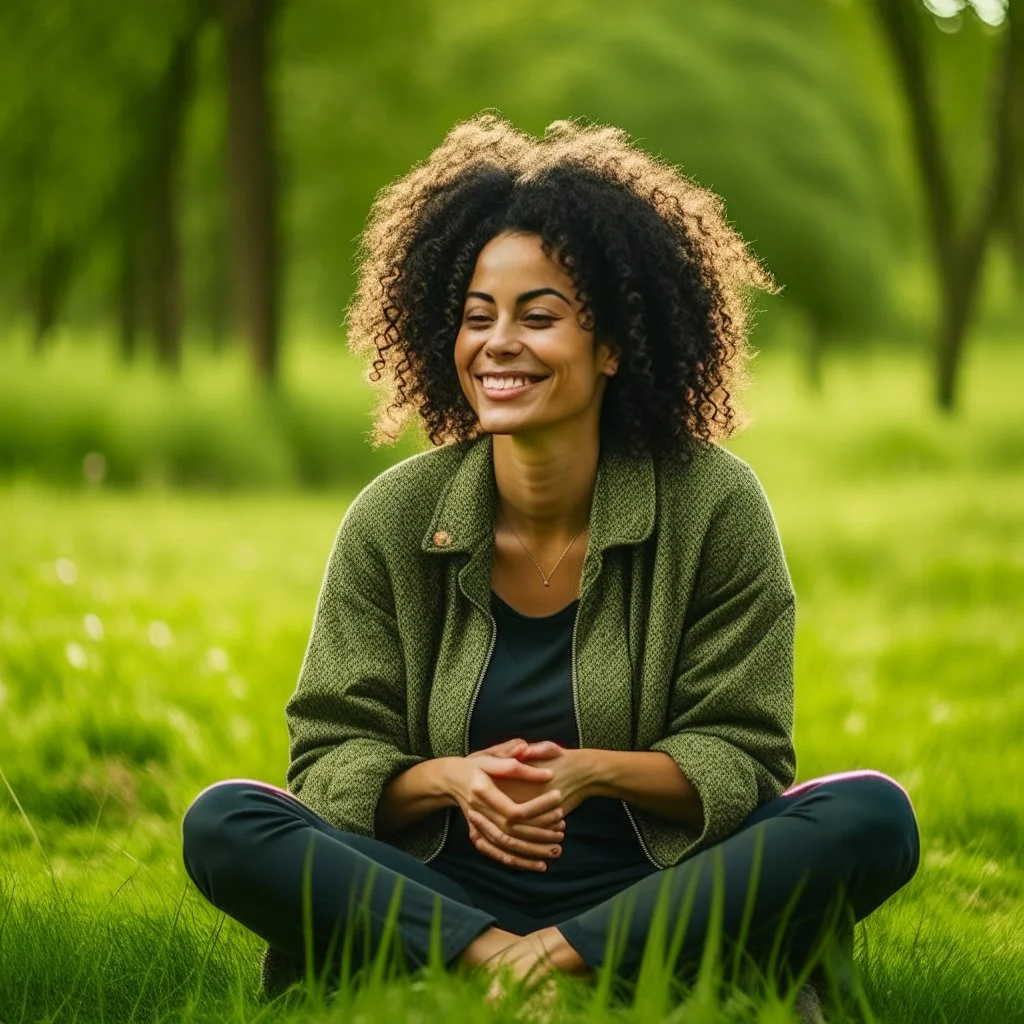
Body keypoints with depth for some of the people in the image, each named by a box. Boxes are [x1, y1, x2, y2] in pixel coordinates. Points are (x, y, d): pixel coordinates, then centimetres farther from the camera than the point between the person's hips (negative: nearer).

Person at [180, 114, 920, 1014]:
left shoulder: (714, 505, -2)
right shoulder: (395, 519, 1)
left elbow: (741, 760, -3)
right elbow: (332, 756, 1)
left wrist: (597, 772, -22)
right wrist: (448, 779, -21)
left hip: (656, 900, -1)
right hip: (449, 895, 1)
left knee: (873, 819, -26)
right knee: (222, 825, -21)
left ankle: (560, 958, -32)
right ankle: (495, 957, -31)